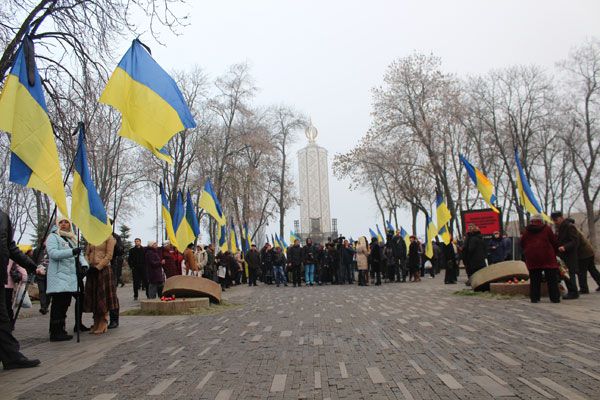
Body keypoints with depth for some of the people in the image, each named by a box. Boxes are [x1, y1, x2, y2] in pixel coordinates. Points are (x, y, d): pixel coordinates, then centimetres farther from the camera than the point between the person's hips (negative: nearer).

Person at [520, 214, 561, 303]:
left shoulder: (526, 231, 7)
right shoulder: (547, 229, 1)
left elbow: (522, 245, 9)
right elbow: (555, 243, 3)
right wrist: (554, 252, 19)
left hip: (532, 259, 2)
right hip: (547, 259, -2)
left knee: (534, 280, 7)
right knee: (552, 279, 5)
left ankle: (534, 298, 6)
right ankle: (555, 297, 4)